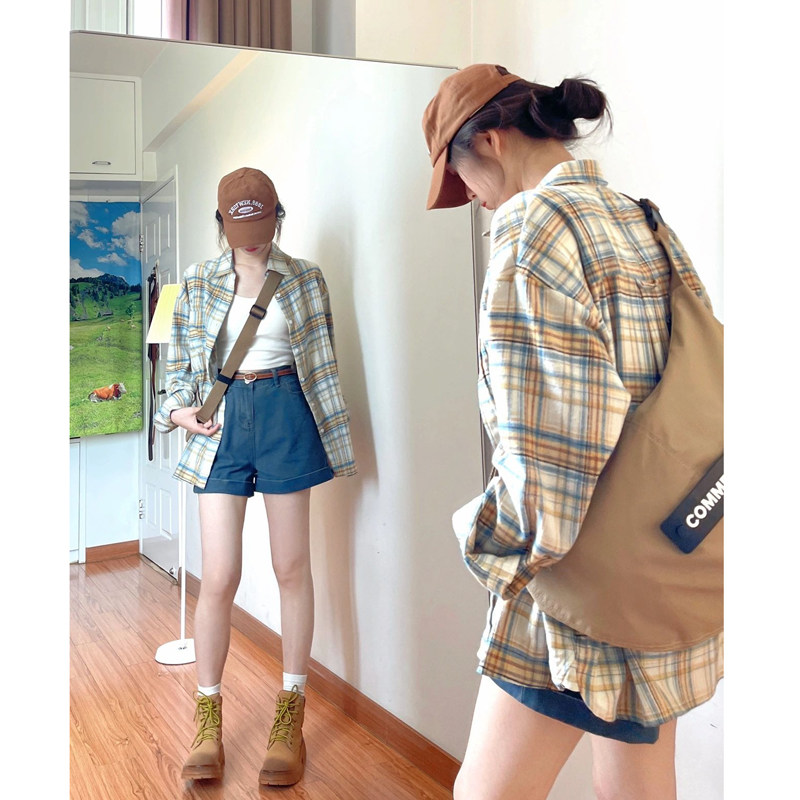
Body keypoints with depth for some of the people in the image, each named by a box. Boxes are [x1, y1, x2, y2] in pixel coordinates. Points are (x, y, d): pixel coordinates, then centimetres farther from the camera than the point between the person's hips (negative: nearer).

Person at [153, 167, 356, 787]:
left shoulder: (304, 280, 5)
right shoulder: (198, 282, 8)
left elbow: (321, 363, 5)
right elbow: (181, 360, 13)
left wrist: (337, 440, 4)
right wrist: (179, 410, -5)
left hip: (285, 417, 0)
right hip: (222, 421, 1)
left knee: (291, 567, 5)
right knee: (220, 577, -2)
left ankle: (291, 716, 17)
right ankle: (208, 717, 16)